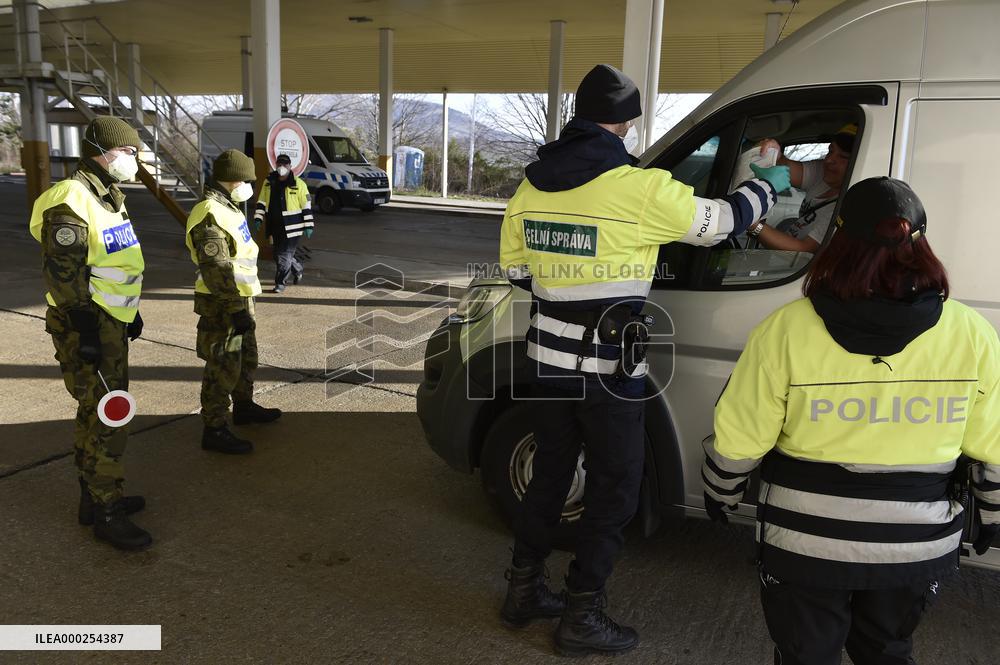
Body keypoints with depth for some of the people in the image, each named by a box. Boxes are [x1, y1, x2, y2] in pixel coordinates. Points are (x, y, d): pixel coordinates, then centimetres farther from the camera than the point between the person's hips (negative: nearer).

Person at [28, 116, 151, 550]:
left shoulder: (106, 197, 14)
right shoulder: (71, 203, -18)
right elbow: (63, 275, -22)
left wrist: (130, 312, 24)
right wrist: (87, 332, -23)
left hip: (110, 323, 10)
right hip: (85, 328, -10)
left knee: (96, 415, 18)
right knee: (108, 421, -7)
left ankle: (94, 498, 30)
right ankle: (106, 514, 4)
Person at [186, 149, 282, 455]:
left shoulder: (227, 208, 13)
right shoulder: (210, 216, -21)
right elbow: (216, 269, -26)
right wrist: (236, 310, -27)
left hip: (239, 298, 10)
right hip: (223, 305, -10)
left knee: (246, 357, 23)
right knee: (223, 367, -4)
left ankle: (244, 406, 41)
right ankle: (214, 430, 6)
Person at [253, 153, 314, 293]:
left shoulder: (298, 184, -5)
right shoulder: (269, 182, 8)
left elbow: (307, 206, -4)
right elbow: (262, 202, 14)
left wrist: (308, 226, -6)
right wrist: (258, 218, 3)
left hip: (292, 227, -5)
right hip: (275, 228, 6)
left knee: (284, 255, -6)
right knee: (278, 254, 15)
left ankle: (281, 282, 5)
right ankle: (297, 270, 39)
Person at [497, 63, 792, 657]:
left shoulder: (532, 184, 2)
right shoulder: (640, 189, -17)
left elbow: (515, 268, 11)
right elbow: (721, 220, -3)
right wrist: (769, 185, 15)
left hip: (549, 360, 6)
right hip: (609, 372, -6)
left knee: (549, 474, 21)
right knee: (614, 492, 10)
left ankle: (524, 590, 34)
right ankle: (582, 617, 20)